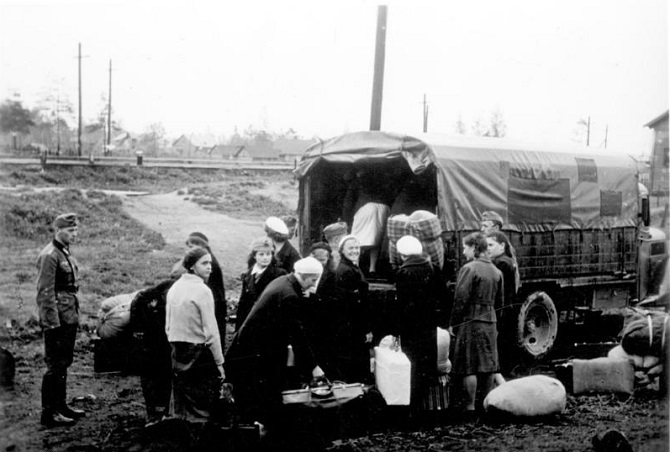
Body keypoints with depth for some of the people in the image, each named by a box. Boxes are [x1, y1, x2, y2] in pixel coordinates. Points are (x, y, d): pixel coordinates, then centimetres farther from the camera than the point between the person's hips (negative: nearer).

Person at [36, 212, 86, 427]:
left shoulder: (67, 253, 14)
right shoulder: (49, 256, -15)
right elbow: (45, 293, -19)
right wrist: (53, 324, -21)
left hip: (69, 318, 9)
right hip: (57, 319, -9)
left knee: (64, 362, 16)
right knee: (55, 365, -6)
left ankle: (60, 405, 25)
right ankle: (48, 413, -1)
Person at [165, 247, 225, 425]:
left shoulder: (174, 287, 8)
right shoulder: (202, 290, -14)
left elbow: (168, 327, 13)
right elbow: (211, 331, -15)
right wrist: (219, 362, -9)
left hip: (177, 351, 7)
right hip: (199, 351, -7)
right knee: (200, 410, -2)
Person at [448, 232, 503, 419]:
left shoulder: (469, 269, -11)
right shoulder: (496, 271, 11)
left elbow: (461, 299, -14)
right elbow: (499, 300, 16)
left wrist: (453, 323, -8)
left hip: (470, 321, -7)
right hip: (490, 321, 7)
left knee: (469, 368, -5)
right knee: (488, 365, 12)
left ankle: (470, 408, -6)